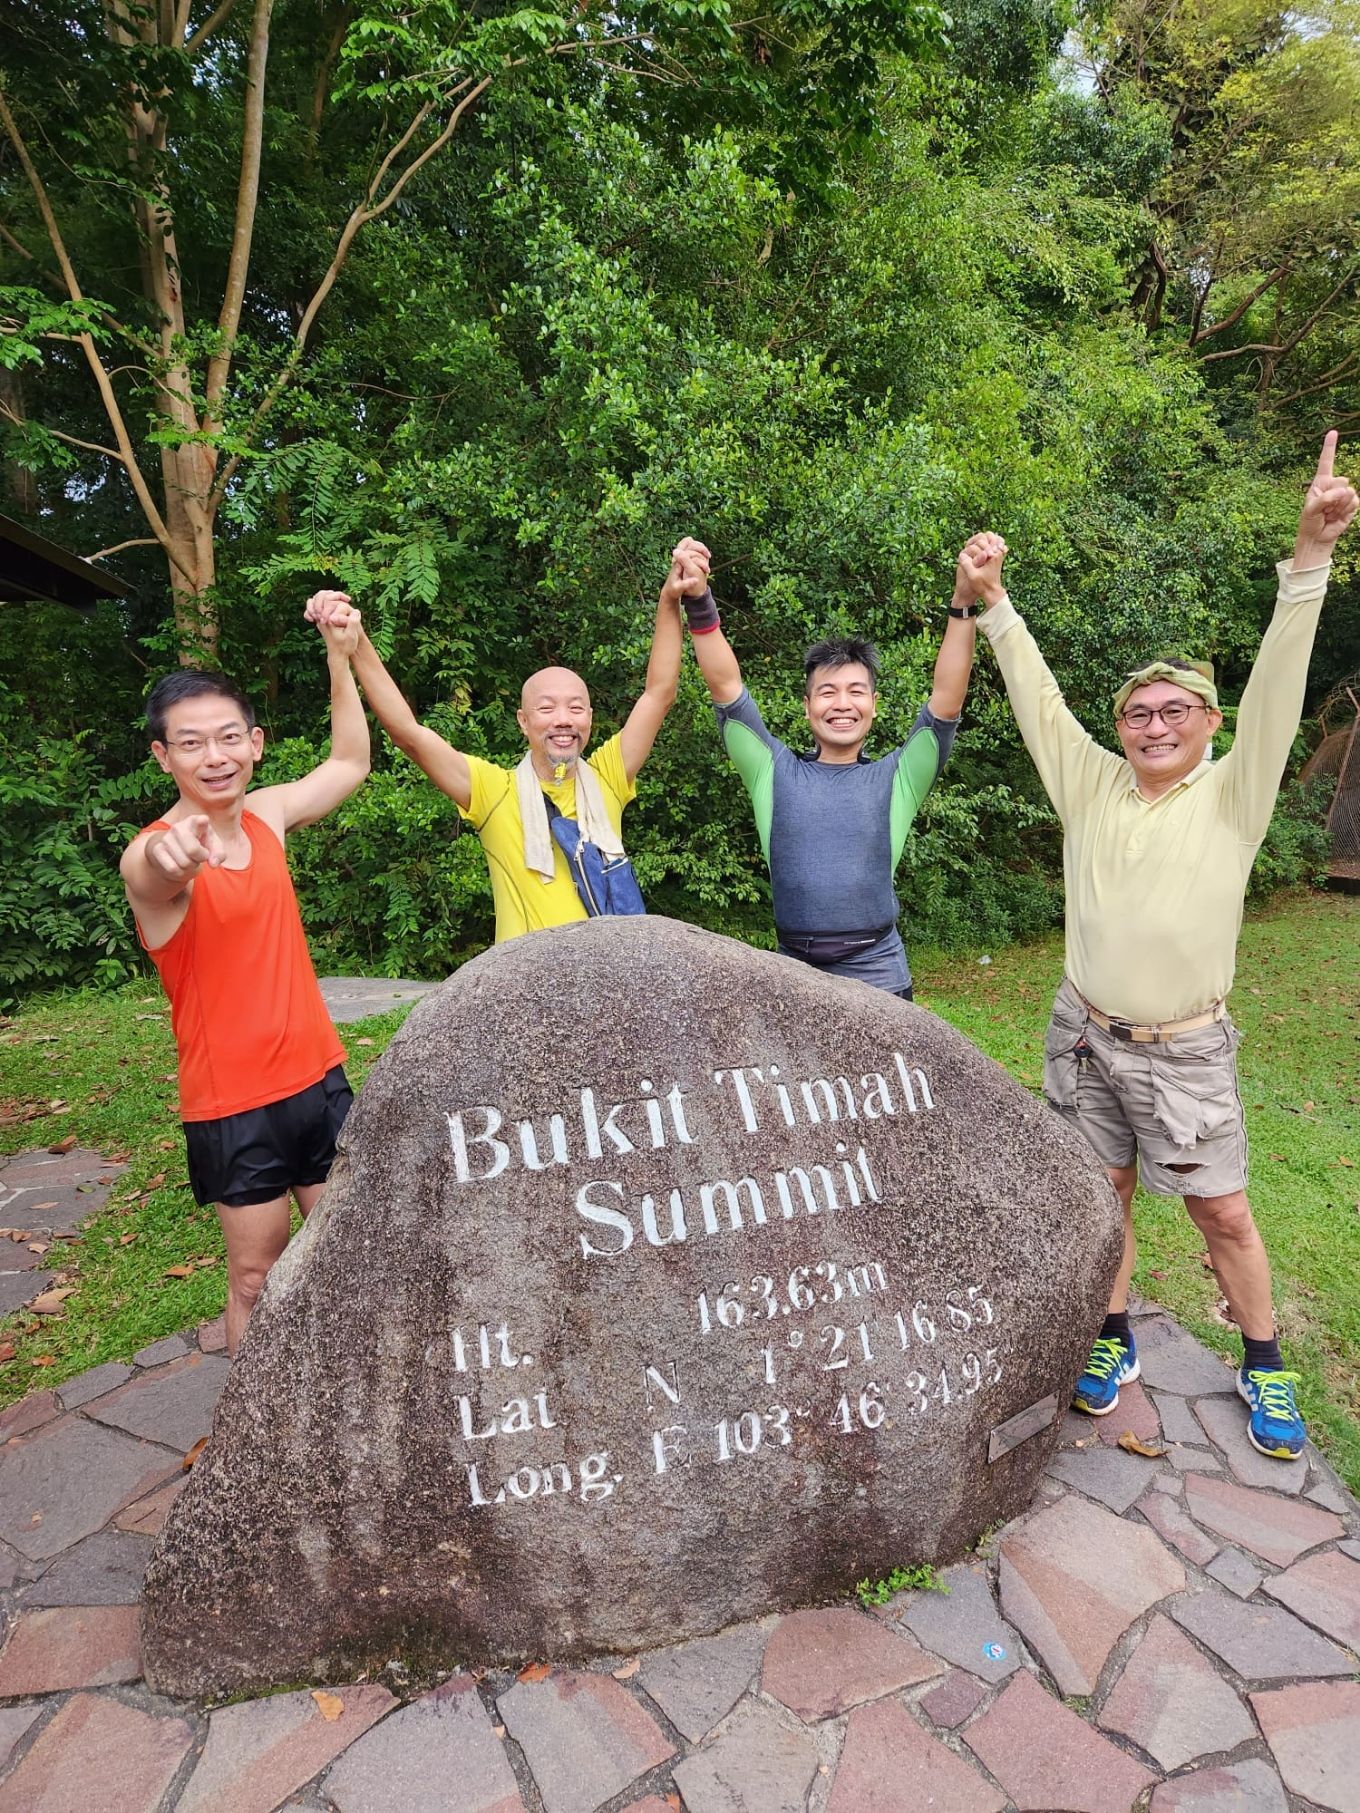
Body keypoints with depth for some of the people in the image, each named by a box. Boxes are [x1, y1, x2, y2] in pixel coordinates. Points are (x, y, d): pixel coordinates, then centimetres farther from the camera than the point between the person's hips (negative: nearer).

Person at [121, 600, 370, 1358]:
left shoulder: (266, 814, 2)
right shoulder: (152, 857, -16)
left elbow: (350, 764, 17)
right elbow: (160, 875, -41)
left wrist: (341, 656, 9)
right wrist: (168, 855, -66)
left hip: (321, 1076, 5)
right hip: (234, 1105, -5)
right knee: (259, 1279, 6)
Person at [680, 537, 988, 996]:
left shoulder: (897, 778, 5)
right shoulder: (774, 772, 5)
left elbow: (947, 696, -5)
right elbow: (726, 686, -2)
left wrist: (963, 603, -14)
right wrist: (698, 604, -13)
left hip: (878, 975, 0)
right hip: (792, 972, 1)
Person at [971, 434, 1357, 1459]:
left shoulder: (1232, 796, -6)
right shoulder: (1092, 787, 1)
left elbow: (1276, 690, -16)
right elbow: (1040, 702, 1)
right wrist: (995, 603, -5)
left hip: (1184, 1049, -2)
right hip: (1086, 1033, 3)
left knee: (1223, 1213, 8)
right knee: (1102, 1193, 14)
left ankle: (1264, 1366, 31)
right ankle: (1115, 1343, 33)